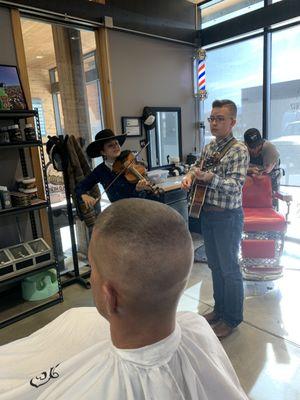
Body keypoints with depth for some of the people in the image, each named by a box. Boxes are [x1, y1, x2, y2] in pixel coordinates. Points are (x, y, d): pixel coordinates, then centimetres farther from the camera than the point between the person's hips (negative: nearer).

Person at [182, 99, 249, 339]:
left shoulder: (239, 150, -14)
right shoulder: (209, 147, 9)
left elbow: (235, 185, -25)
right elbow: (198, 167, 22)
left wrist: (210, 178, -42)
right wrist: (190, 176, 0)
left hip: (227, 217, -7)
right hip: (207, 213, 8)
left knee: (229, 268, 5)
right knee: (215, 265, 18)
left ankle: (233, 318, 24)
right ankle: (220, 309, 36)